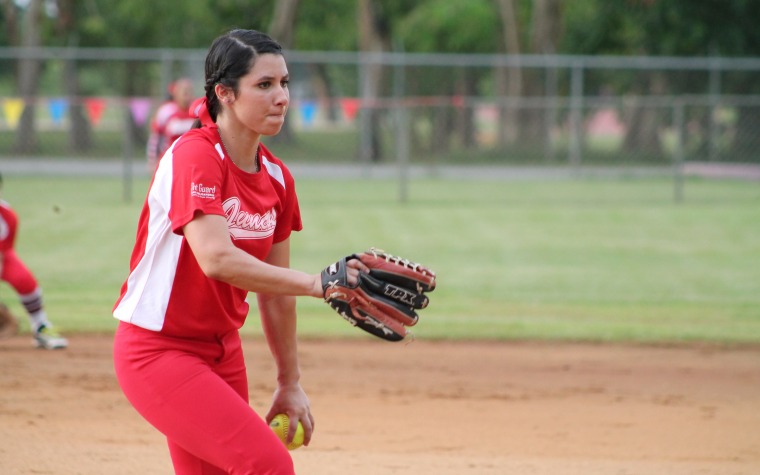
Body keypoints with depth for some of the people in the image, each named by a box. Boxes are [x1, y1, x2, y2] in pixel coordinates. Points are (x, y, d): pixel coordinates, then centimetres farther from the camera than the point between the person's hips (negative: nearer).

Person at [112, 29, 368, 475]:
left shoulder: (277, 178, 5)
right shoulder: (194, 158, -20)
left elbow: (274, 289, 12)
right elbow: (217, 260, -34)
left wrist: (290, 383, 14)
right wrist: (315, 283, -40)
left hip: (223, 350, 8)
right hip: (158, 350, -8)